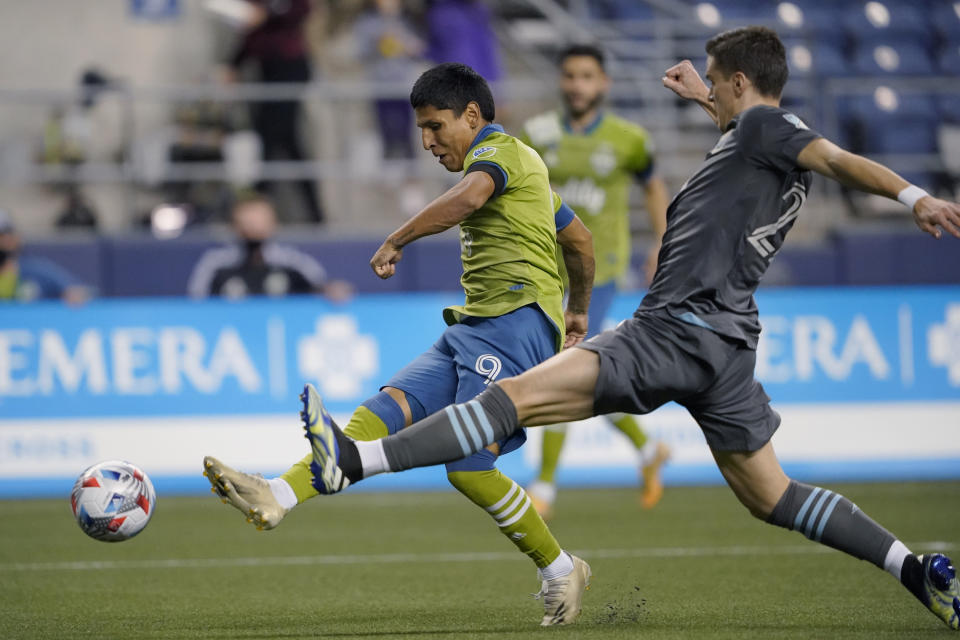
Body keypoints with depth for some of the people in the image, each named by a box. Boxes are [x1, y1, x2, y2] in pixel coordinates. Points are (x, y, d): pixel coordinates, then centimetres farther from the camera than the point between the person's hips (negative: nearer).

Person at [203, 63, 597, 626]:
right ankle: (280, 497, -26)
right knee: (387, 409, -10)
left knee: (468, 467, -19)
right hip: (476, 328, 10)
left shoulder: (497, 150, -2)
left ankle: (561, 572, -3)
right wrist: (578, 309, 52)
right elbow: (580, 238, 38)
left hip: (516, 321, -10)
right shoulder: (520, 164, 28)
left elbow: (468, 197, -27)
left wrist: (397, 240, -20)